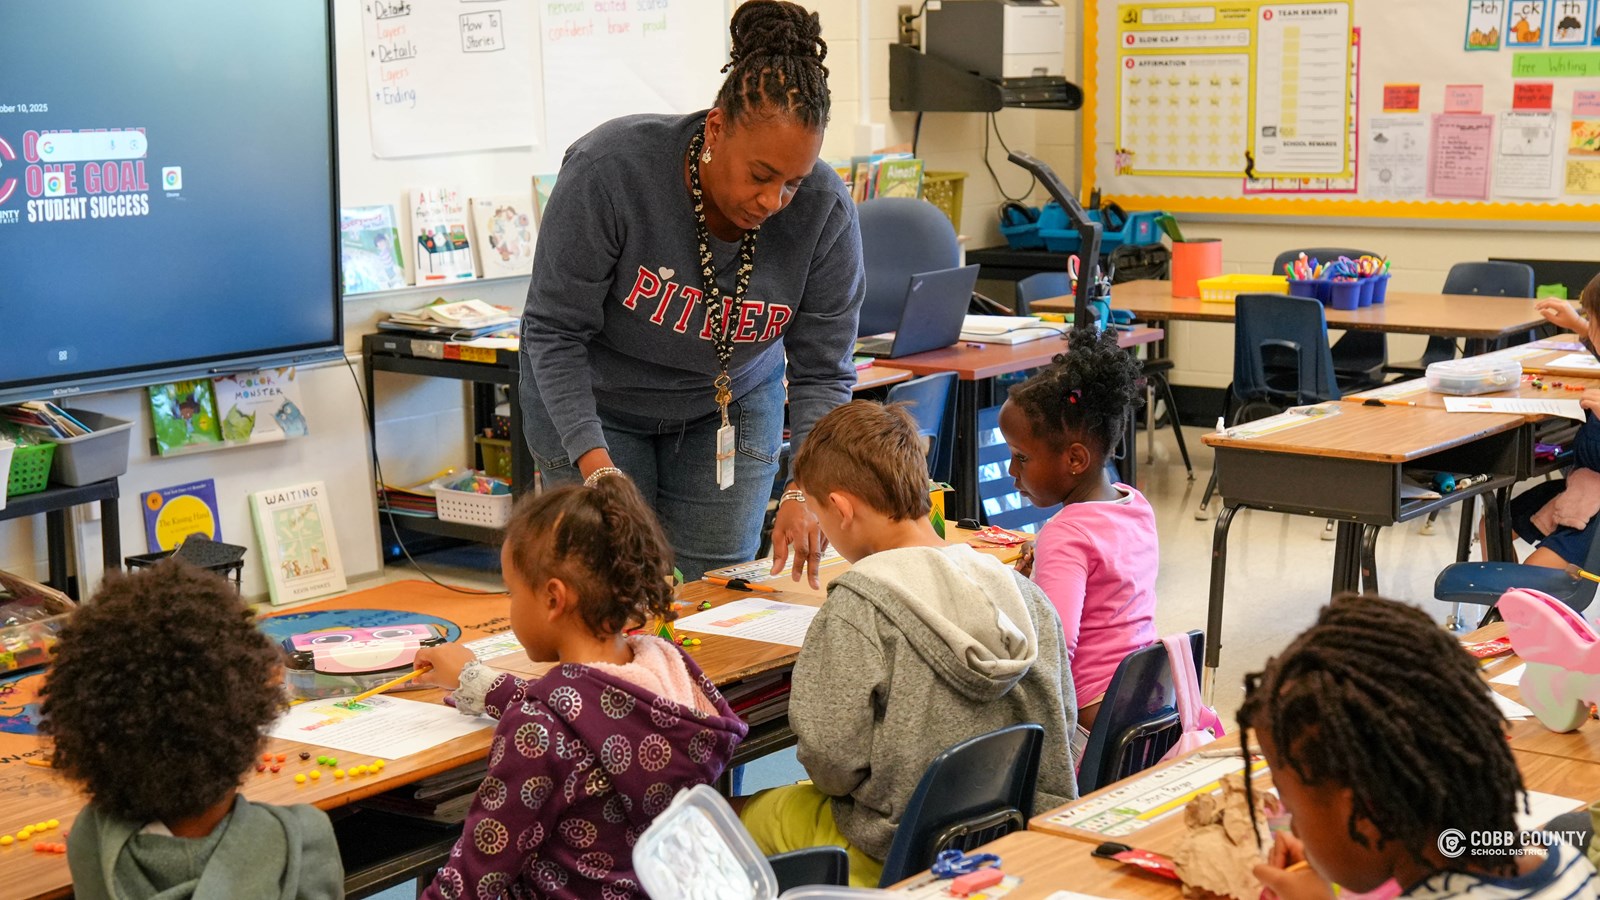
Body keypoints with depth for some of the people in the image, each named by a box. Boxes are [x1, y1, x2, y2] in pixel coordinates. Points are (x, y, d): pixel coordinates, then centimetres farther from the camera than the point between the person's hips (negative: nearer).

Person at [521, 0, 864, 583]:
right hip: (597, 399, -2)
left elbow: (821, 372, -14)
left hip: (730, 404, 2)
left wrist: (804, 491, -29)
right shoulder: (611, 169, -31)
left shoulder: (825, 212, -23)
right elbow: (555, 333, -23)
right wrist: (595, 463, -33)